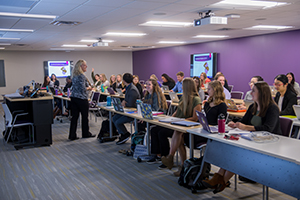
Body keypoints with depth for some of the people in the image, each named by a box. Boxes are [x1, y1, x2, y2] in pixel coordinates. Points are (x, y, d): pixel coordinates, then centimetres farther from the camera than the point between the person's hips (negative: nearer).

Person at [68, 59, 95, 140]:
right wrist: (89, 88, -3)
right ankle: (86, 133, 21)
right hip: (81, 98, -8)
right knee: (85, 116, 8)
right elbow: (82, 88, -22)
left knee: (74, 116, 7)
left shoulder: (74, 75, 12)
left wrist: (87, 87, 18)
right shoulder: (82, 76, -15)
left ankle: (72, 135, 7)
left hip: (73, 97, 8)